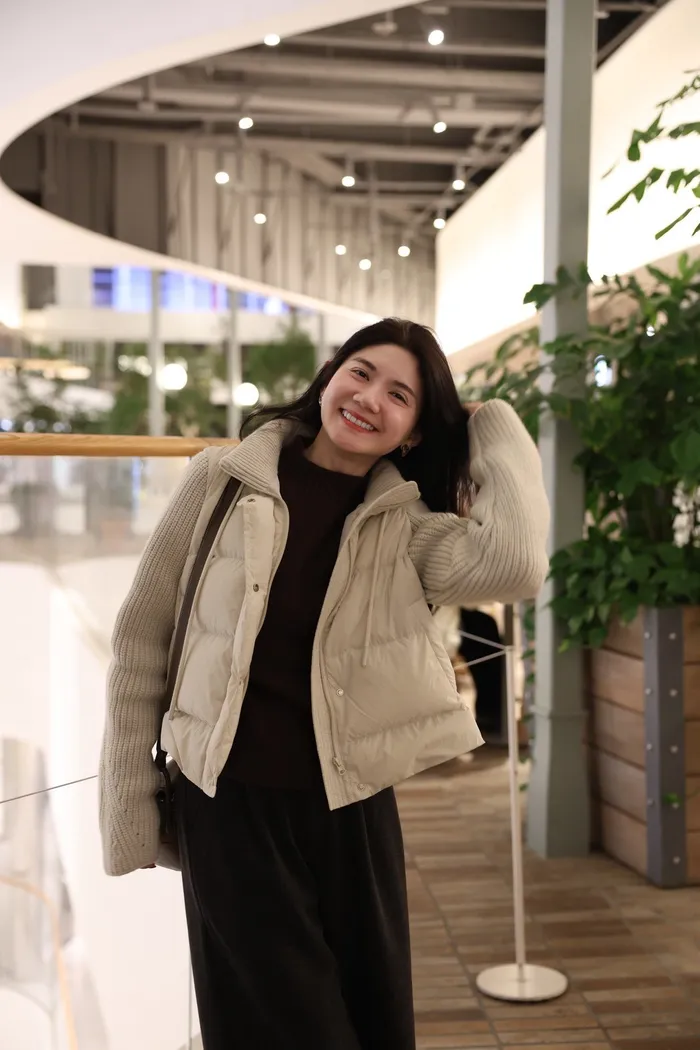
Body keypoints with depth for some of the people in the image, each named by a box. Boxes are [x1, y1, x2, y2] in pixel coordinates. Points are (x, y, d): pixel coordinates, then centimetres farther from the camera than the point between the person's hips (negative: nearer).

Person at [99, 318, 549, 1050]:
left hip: (350, 814, 2)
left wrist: (495, 428, -8)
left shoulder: (407, 526, -1)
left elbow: (514, 565, -22)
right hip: (229, 807, -2)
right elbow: (142, 640, -1)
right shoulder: (225, 480, -5)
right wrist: (130, 807, 0)